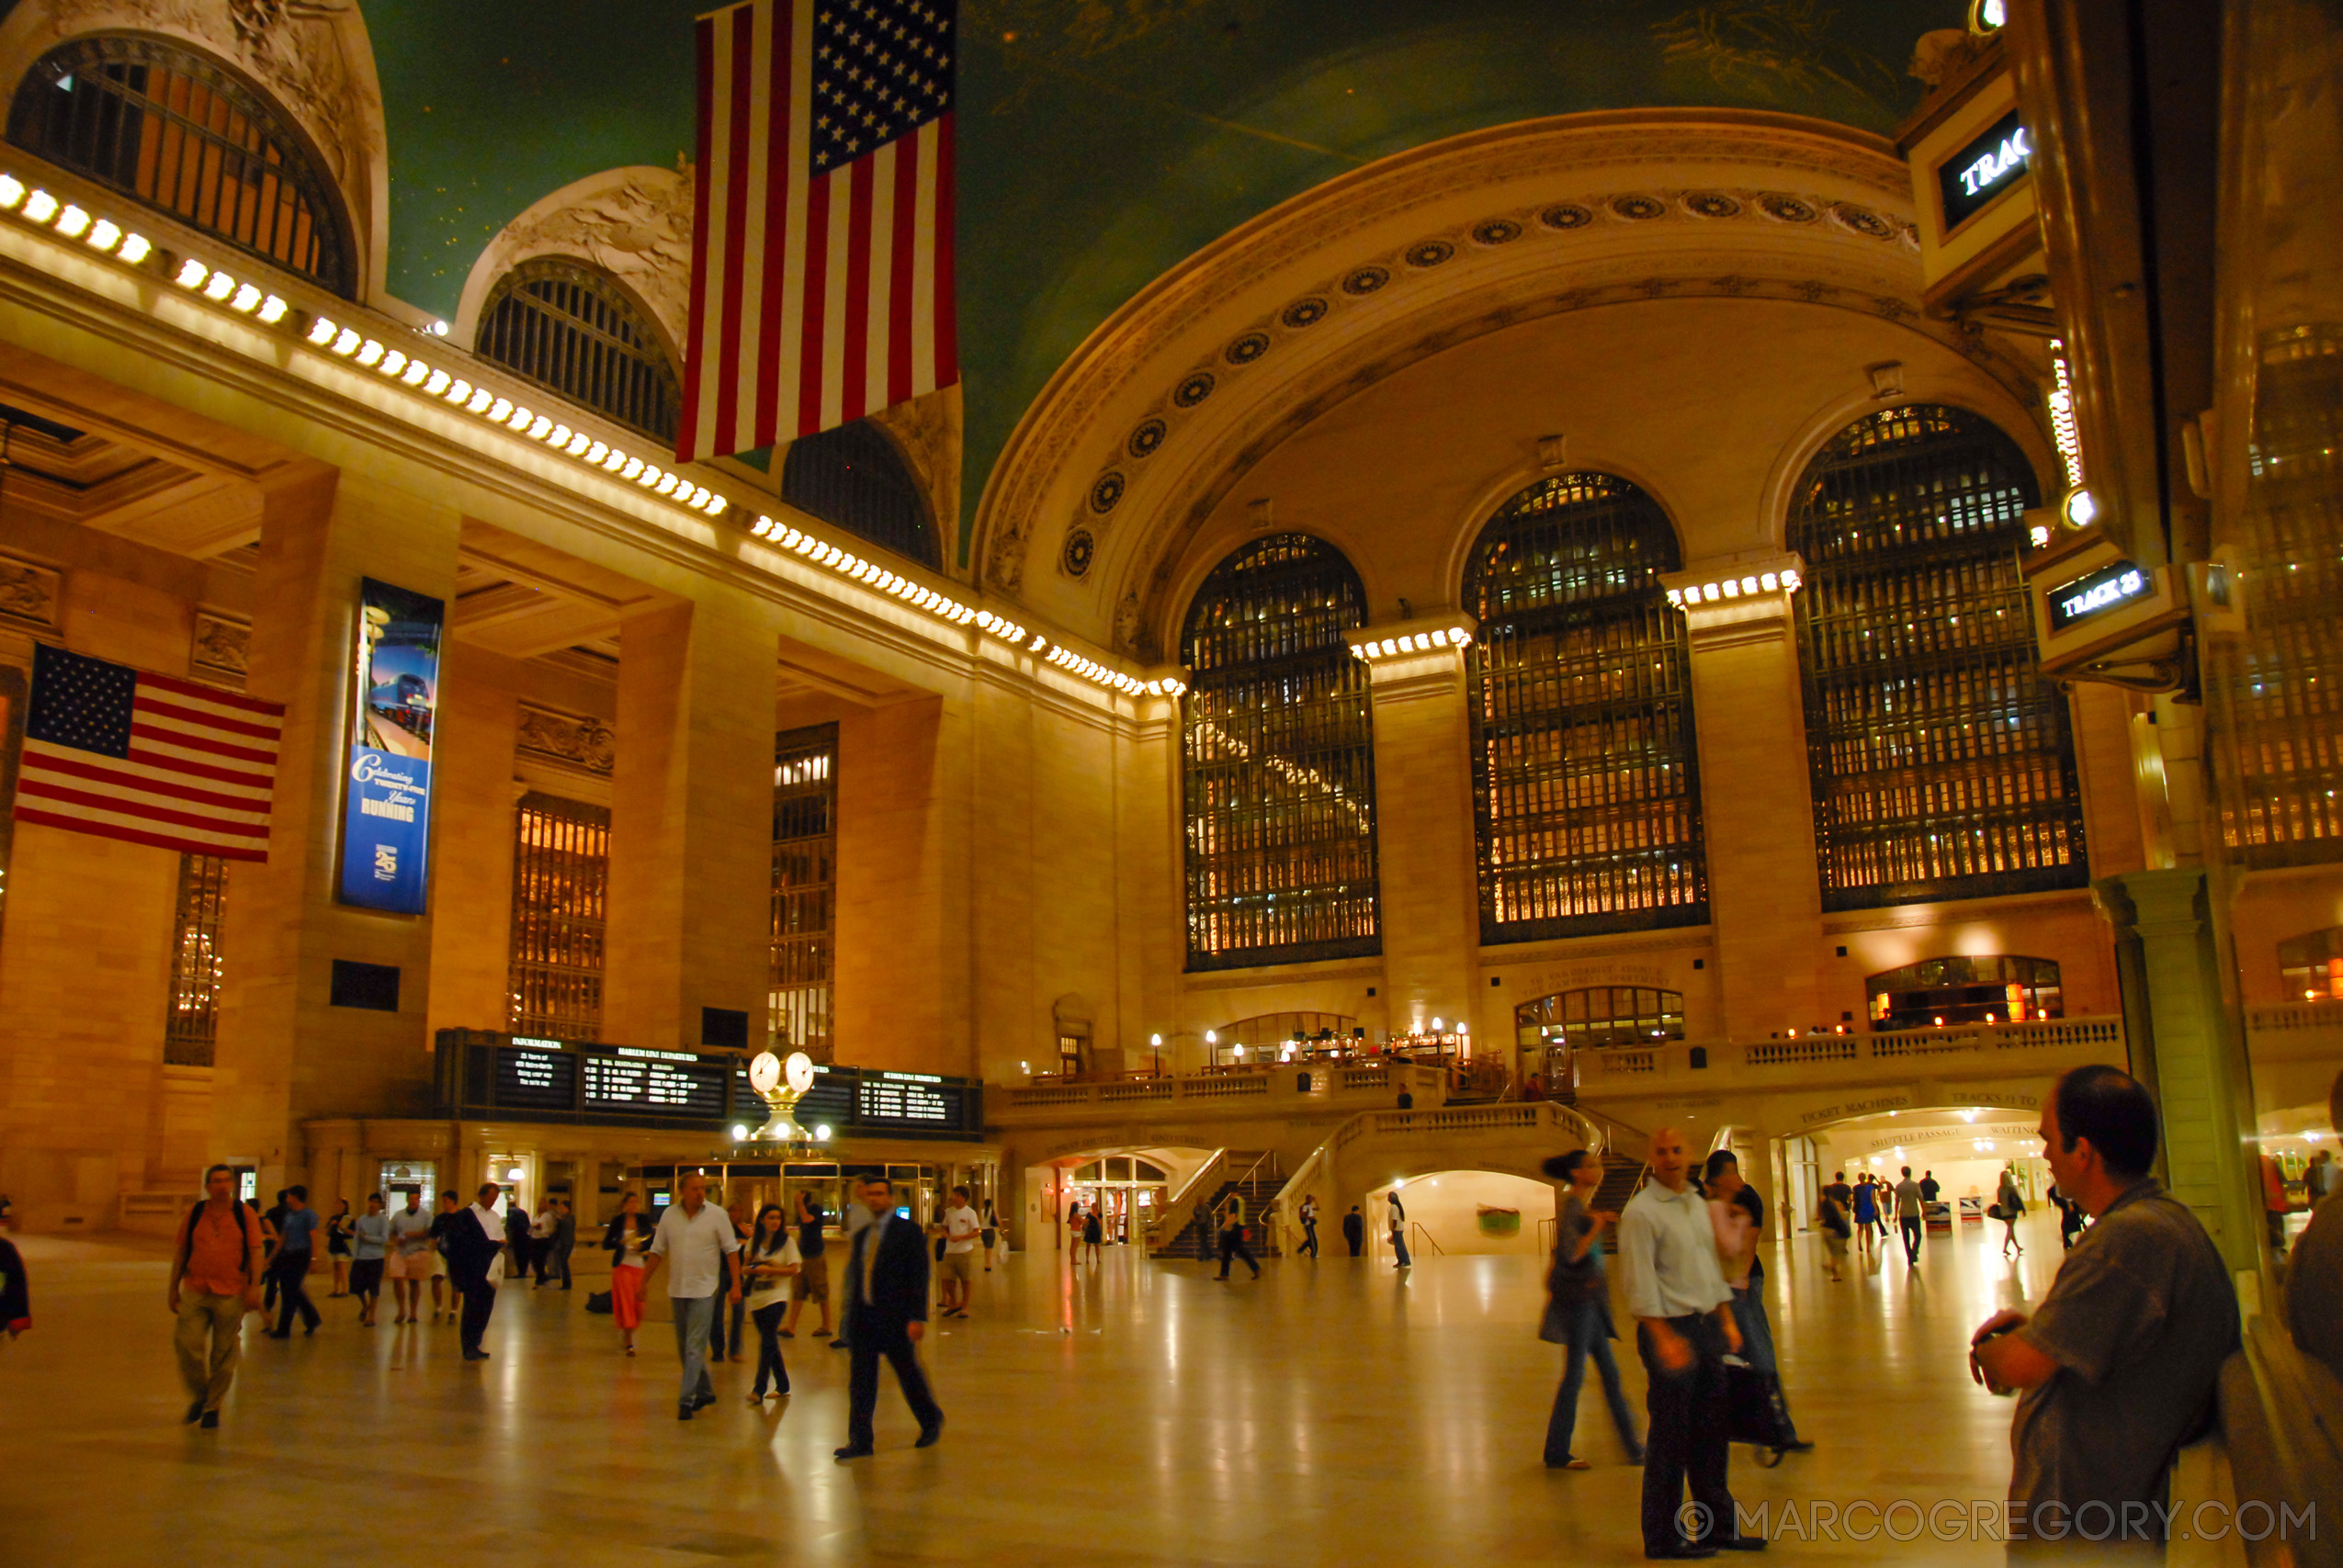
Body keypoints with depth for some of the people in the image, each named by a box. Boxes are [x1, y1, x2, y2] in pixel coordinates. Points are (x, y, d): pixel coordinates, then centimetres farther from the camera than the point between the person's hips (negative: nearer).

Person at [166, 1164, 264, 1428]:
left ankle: (213, 1407, 17)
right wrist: (173, 1288, 11)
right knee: (187, 1345, -7)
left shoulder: (245, 1215, 1)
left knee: (224, 1354, 3)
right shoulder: (194, 1214, 7)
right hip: (194, 1292, 2)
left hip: (231, 1295, -2)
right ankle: (199, 1396, 18)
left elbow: (257, 1252, -2)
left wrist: (254, 1287, -11)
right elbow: (181, 1252, 13)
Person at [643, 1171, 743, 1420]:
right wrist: (644, 1280, 7)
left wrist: (735, 1285, -10)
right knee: (684, 1347, 13)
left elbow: (732, 1251, -5)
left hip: (704, 1289, -4)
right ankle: (704, 1391, 28)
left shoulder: (717, 1215, -6)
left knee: (695, 1347, -9)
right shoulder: (669, 1215, 2)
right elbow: (657, 1251, 10)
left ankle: (686, 1401, -7)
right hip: (677, 1289, 4)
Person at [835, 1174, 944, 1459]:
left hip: (895, 1318, -5)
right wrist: (852, 1315, 12)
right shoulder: (861, 1235, 12)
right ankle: (861, 1441, 9)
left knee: (909, 1376, 8)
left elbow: (919, 1275, -10)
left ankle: (931, 1422, 29)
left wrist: (917, 1317, -16)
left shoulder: (908, 1231, -6)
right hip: (864, 1318, 5)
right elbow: (855, 1277, 16)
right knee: (860, 1380, 3)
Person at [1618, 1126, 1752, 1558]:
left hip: (1707, 1325, 8)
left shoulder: (1698, 1205, 13)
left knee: (1711, 1431, 15)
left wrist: (1727, 1321, 16)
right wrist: (1664, 1338, -22)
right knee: (1670, 1438, -1)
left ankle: (1716, 1526, 28)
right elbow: (1640, 1283, -17)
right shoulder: (1641, 1211, -13)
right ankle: (1663, 1538, 10)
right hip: (1670, 1328, -8)